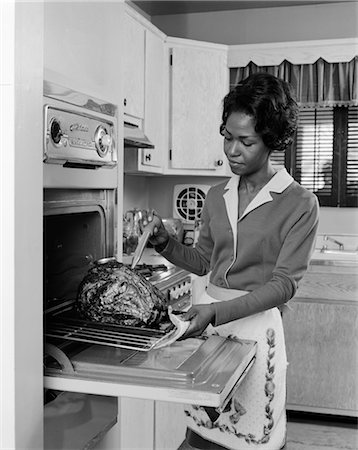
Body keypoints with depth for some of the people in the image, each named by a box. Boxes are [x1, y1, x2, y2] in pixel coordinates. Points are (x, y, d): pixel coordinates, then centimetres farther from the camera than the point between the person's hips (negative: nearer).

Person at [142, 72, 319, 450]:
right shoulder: (217, 196, 8)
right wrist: (164, 243, -2)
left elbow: (284, 283, -13)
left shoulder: (299, 204, -7)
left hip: (255, 324, -4)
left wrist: (218, 311, -24)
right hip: (206, 318, 5)